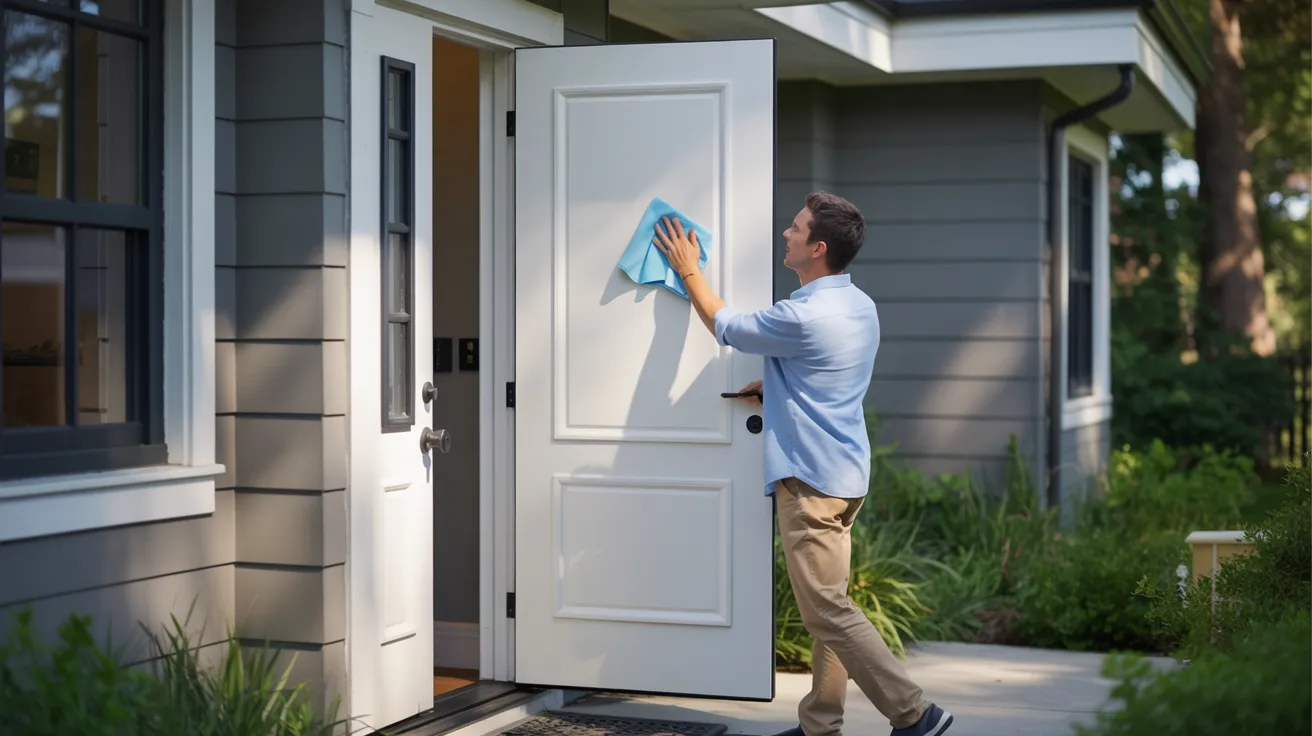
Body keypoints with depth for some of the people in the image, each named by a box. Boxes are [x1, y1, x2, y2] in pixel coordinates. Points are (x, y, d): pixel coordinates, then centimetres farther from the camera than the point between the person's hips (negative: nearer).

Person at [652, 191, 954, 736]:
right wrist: (772, 388, 15)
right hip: (843, 473, 10)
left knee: (826, 610, -5)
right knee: (826, 608, 12)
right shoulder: (861, 307, 8)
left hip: (811, 479, -10)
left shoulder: (803, 318, -21)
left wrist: (688, 270, 9)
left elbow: (724, 326, -4)